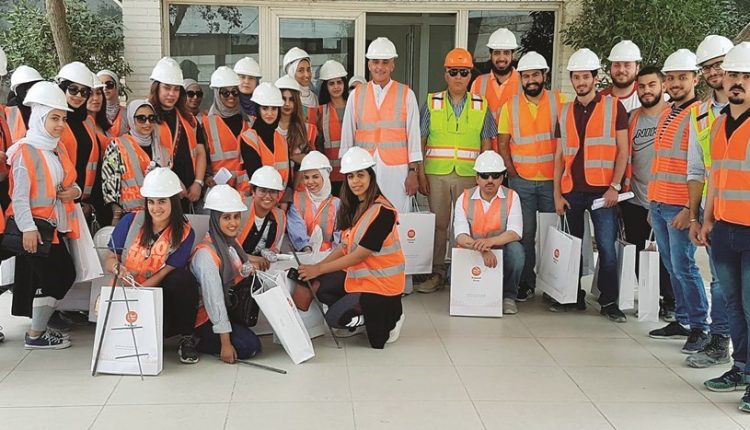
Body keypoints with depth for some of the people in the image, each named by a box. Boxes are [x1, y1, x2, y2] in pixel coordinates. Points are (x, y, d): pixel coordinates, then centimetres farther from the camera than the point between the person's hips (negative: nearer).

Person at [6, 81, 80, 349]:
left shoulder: (59, 149, 13)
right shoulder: (26, 151, -13)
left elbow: (69, 183, 20)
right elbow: (19, 195, -17)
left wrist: (74, 191, -3)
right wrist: (28, 228, -22)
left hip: (55, 224, 9)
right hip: (34, 225, -9)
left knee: (65, 274, 10)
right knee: (52, 277, -6)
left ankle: (40, 326, 22)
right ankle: (35, 336, 7)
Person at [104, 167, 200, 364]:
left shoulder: (184, 233, -5)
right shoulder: (130, 221, -1)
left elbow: (164, 274, -11)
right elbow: (109, 261, 0)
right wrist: (118, 269, -25)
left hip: (162, 293, 1)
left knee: (184, 280, -34)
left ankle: (186, 339, -13)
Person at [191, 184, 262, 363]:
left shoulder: (232, 243, 1)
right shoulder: (206, 253, -25)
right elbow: (214, 299, -26)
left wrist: (249, 269, -8)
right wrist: (225, 343, -24)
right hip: (205, 316, -8)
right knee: (249, 346, -20)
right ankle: (199, 343, -3)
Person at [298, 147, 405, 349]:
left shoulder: (382, 211, -22)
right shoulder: (354, 207, 5)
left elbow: (359, 255, -22)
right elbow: (345, 247, 5)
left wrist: (319, 269, -19)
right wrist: (316, 267, -8)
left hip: (381, 282, -9)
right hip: (358, 274, 9)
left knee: (334, 318, -8)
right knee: (317, 286, -1)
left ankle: (388, 318, 6)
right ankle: (368, 312, 7)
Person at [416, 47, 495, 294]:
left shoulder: (481, 106, 7)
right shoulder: (432, 103, 6)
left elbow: (486, 145, 8)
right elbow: (420, 142, 6)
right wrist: (421, 174, -2)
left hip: (469, 175, 0)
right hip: (436, 174, 0)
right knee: (438, 224, 4)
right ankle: (437, 274, 13)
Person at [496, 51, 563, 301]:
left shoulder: (559, 102, -1)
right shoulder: (510, 106, 4)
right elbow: (503, 143, 6)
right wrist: (512, 172, -1)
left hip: (552, 180, -1)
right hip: (521, 181, 1)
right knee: (524, 233, 5)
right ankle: (526, 284, 15)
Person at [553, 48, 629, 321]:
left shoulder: (613, 107, 1)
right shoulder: (565, 112, 12)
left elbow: (623, 150, -2)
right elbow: (559, 156, 12)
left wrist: (615, 186, -10)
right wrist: (557, 194, 6)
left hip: (602, 191, -4)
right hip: (572, 191, 4)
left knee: (606, 246, -6)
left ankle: (609, 302, 3)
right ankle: (574, 297, 21)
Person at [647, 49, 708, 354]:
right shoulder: (666, 115, 16)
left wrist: (691, 209, -18)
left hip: (681, 207, -8)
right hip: (658, 203, 8)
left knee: (683, 267, -6)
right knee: (671, 267, 11)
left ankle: (700, 327, 3)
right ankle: (683, 320, 20)